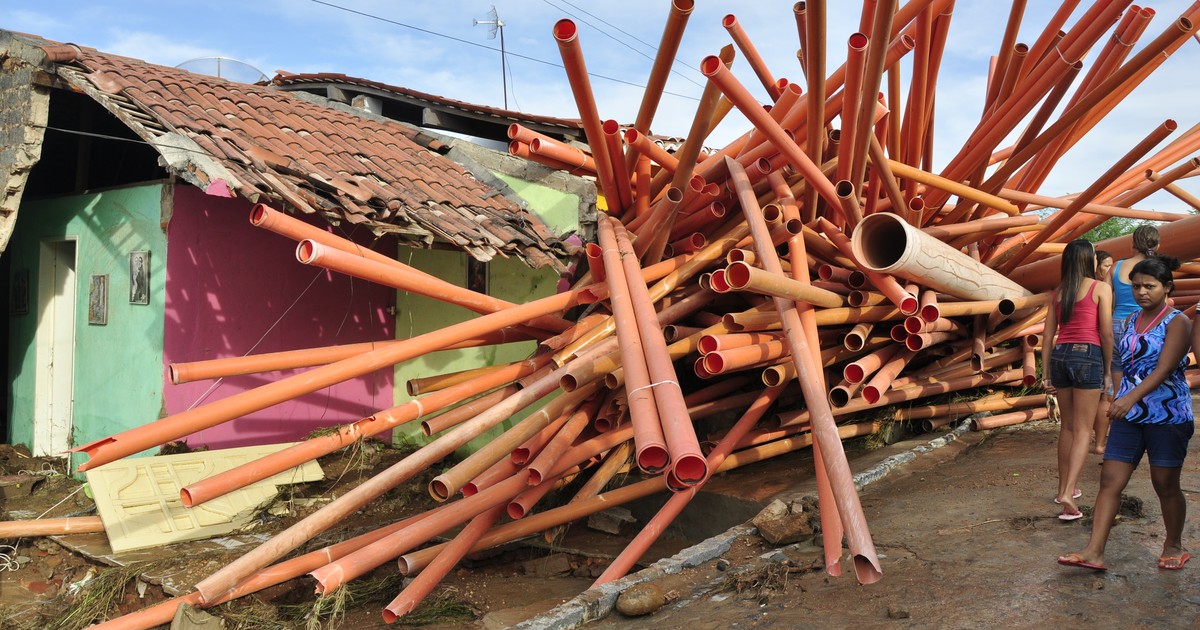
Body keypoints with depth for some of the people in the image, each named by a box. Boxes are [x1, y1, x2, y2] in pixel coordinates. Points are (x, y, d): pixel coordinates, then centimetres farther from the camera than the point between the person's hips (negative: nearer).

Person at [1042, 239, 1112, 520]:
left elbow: (1048, 335, 11)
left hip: (1060, 356, 5)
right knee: (1083, 430, -3)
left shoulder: (1059, 291, 12)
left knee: (1067, 427, 17)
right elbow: (1106, 333, -7)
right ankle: (1068, 492, -15)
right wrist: (1108, 368, 2)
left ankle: (1064, 487, 23)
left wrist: (1046, 373, 14)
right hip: (1088, 356, -5)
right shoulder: (1100, 288, -1)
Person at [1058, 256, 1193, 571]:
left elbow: (1164, 368, -21)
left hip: (1167, 415, -6)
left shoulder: (1177, 322, -8)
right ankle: (1094, 552, -3)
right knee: (1110, 480, -2)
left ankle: (1174, 546, 27)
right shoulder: (1132, 320, 11)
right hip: (1129, 415, 6)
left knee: (1166, 484, 5)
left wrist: (1131, 397, -34)